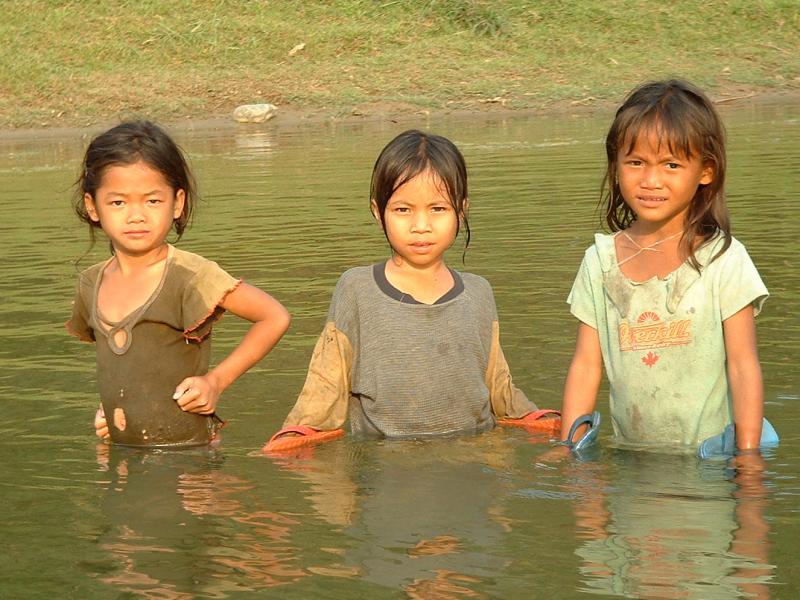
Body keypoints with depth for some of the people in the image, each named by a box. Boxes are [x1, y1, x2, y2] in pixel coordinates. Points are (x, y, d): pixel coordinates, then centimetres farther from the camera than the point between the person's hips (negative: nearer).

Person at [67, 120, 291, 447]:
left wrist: (217, 380, -9)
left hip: (189, 454, -6)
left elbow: (275, 318, -8)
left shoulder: (190, 276, -12)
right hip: (120, 454, 6)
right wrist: (107, 407, 10)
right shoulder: (91, 283, 7)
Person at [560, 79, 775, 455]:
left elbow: (743, 367, -3)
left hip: (710, 455, -4)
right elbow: (586, 366, 10)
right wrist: (569, 450, 2)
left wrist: (748, 460, -8)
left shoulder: (723, 260, -2)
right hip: (630, 459, 4)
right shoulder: (600, 262, 8)